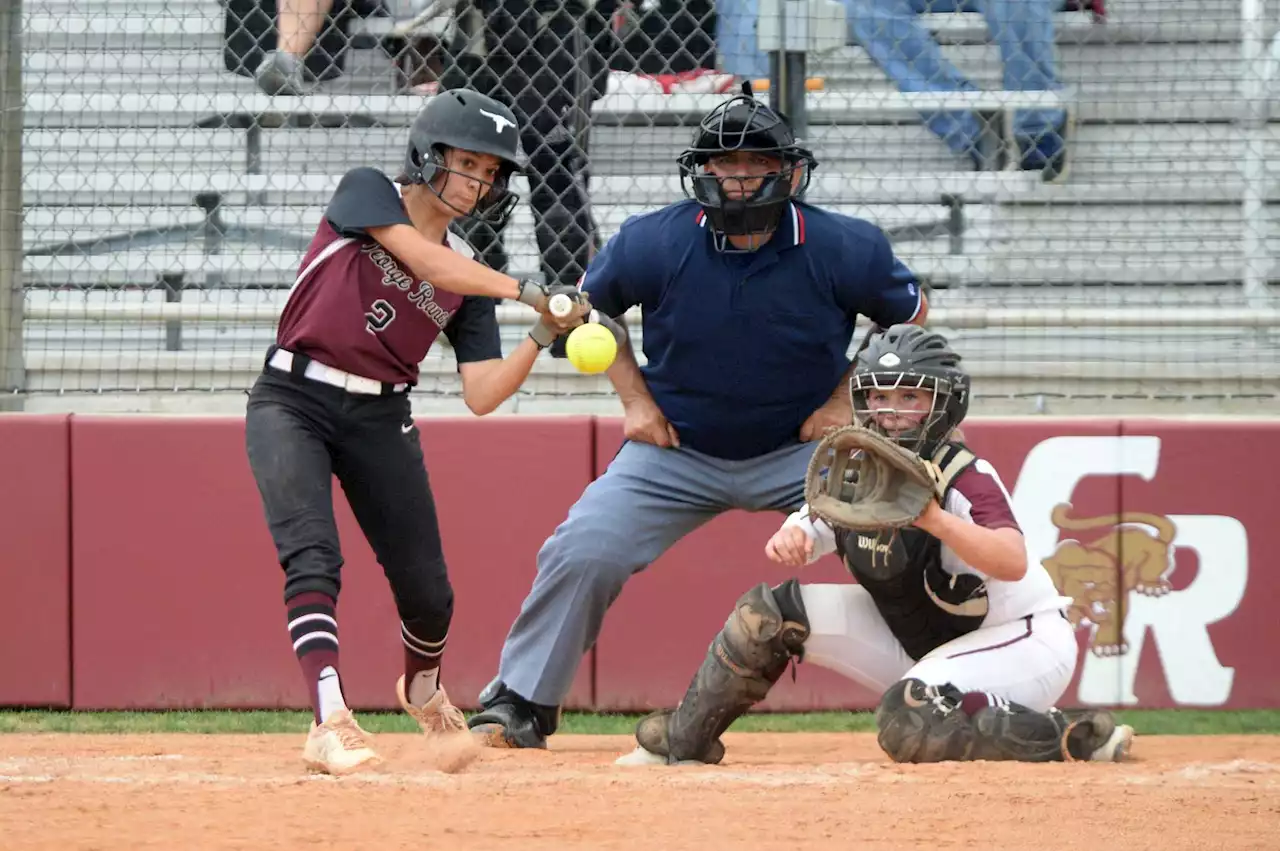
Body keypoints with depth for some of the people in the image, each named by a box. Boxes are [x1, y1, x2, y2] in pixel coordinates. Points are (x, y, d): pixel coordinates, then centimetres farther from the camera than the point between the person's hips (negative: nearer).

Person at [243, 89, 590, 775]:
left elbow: (482, 396, -1)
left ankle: (422, 688, 37)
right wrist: (527, 291, -26)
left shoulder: (469, 280, 7)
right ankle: (331, 723, -32)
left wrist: (542, 338, -15)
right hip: (292, 402, -4)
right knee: (313, 557, -23)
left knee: (427, 589, 5)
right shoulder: (366, 193, -3)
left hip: (379, 420, 5)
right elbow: (425, 262, -21)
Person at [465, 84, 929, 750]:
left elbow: (911, 314, 3)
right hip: (676, 449, 0)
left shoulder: (844, 250, -17)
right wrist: (634, 398, -3)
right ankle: (519, 703, 3)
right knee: (581, 555, -15)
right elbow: (592, 303, 6)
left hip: (804, 446, 0)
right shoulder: (655, 243, -16)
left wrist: (847, 398, -6)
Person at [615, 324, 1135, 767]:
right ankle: (682, 743, 11)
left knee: (908, 722, -37)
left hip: (1020, 642, -8)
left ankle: (1074, 740, -22)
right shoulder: (851, 472, -2)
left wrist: (935, 519, -54)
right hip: (916, 641, 8)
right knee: (767, 612, -2)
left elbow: (1013, 563, -38)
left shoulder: (966, 479, -23)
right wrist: (789, 542, -26)